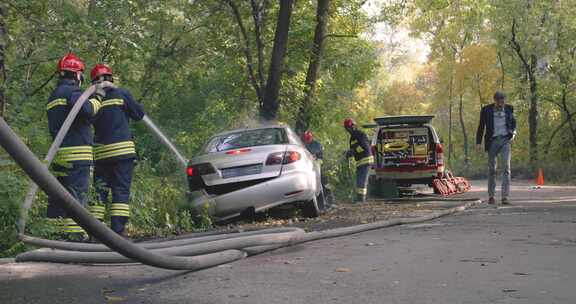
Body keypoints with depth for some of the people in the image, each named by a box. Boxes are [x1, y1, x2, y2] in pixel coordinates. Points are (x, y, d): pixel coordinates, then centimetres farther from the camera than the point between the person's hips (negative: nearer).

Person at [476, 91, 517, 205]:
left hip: (505, 140, 1)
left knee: (506, 167, -12)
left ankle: (505, 196, -14)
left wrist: (513, 133, 4)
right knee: (492, 169, 4)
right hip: (492, 141, -1)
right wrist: (478, 142, 1)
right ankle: (491, 196, 15)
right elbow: (481, 126, 5)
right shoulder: (486, 110, 1)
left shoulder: (509, 109, 7)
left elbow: (513, 122, 22)